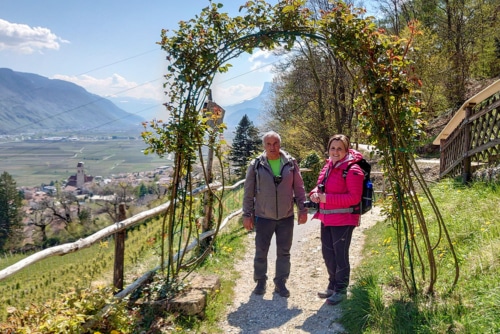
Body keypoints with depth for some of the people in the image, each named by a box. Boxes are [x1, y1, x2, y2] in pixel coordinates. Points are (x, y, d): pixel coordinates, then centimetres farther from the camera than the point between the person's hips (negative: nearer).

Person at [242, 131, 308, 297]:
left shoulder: (290, 163, -2)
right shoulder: (256, 165, -5)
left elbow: (299, 188, 4)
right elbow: (248, 192, -1)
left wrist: (303, 209, 1)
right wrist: (247, 214, -2)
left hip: (286, 216, 1)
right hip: (263, 217, -1)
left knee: (284, 252, 11)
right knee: (261, 252, 9)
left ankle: (280, 282, 26)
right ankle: (260, 281, 27)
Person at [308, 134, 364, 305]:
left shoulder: (352, 169, -16)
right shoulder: (328, 166, 10)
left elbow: (354, 198, -21)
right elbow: (320, 185, 22)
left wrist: (328, 198, -23)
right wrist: (315, 193, -3)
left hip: (343, 220, -8)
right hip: (326, 218, 8)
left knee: (340, 255, 3)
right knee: (327, 253, 17)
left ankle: (341, 289, 20)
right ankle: (332, 285, 35)